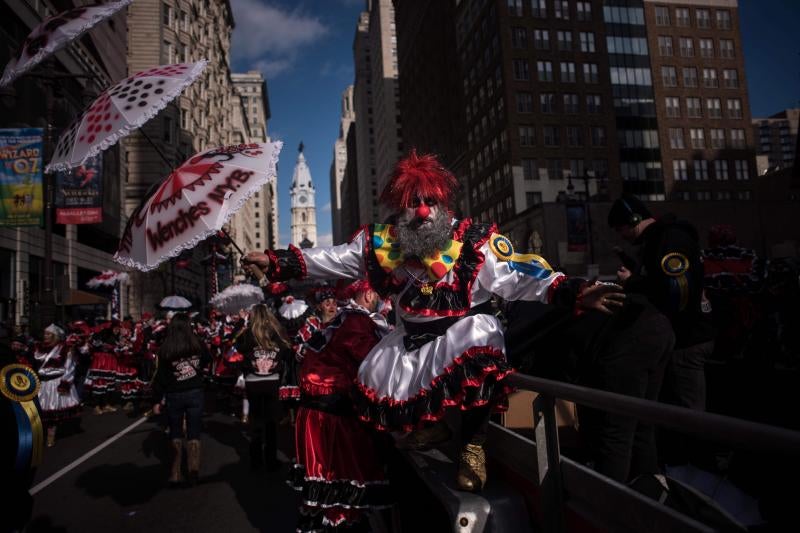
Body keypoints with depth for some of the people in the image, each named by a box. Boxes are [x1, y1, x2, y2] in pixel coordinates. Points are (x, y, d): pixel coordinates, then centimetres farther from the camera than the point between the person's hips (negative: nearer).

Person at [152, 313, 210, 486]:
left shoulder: (165, 349, -12)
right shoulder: (198, 344, -9)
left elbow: (160, 377, -9)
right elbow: (207, 362, 10)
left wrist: (157, 400, -1)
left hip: (174, 396, 0)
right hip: (195, 393, 1)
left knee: (175, 433, 14)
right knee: (194, 432, 10)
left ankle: (175, 473, 13)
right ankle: (194, 469, 6)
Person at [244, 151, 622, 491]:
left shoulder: (473, 242, -14)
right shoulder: (382, 243, -4)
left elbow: (518, 276, -20)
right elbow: (333, 260, -2)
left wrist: (572, 291, -34)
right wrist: (276, 262, -9)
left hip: (462, 331, -4)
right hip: (410, 337, 4)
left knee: (481, 335, -36)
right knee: (374, 381, -5)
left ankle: (473, 444, -15)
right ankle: (430, 424, 25)